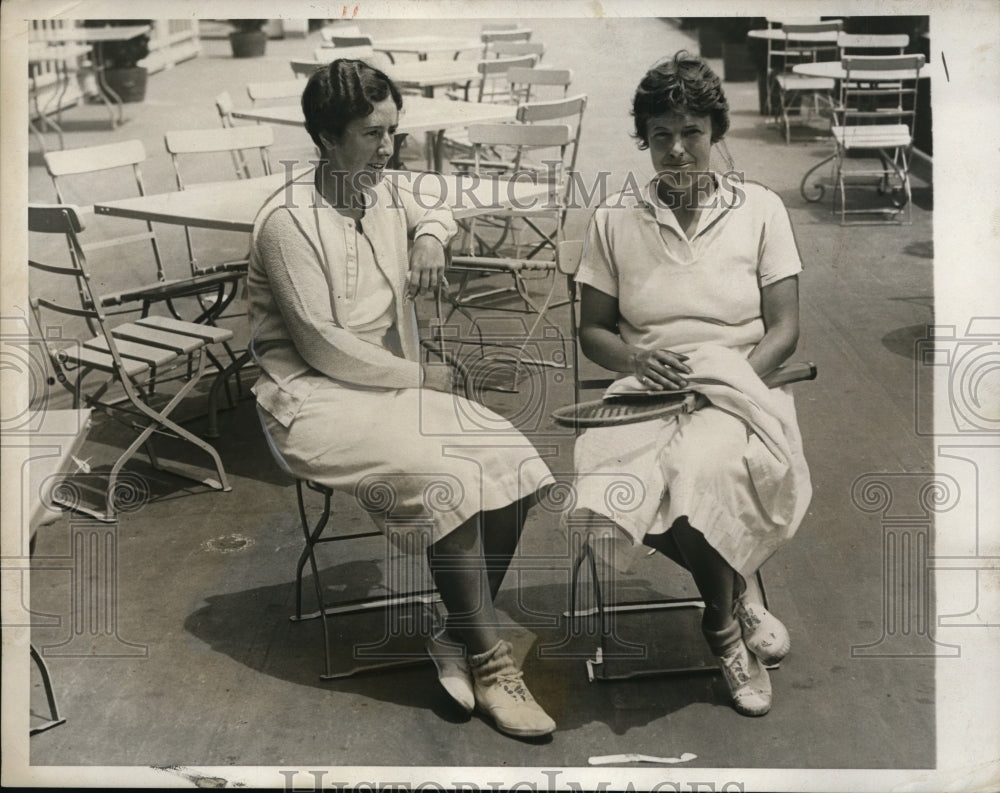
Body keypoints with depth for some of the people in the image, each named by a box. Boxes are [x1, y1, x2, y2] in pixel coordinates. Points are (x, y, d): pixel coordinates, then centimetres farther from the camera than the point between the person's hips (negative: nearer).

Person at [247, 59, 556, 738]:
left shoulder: (386, 192, 9)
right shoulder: (289, 221, -14)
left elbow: (435, 213, 34)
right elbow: (322, 346, -17)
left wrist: (431, 237, 9)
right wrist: (418, 375, -9)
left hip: (392, 384, 8)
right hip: (315, 402, -8)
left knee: (511, 460, -17)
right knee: (449, 476, -30)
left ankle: (460, 640, -8)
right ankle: (489, 662, -19)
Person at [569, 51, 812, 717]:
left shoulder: (760, 209, 9)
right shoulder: (615, 219, 12)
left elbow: (784, 330, 4)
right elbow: (592, 330, 13)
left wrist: (730, 377, -14)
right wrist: (636, 359, -9)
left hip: (737, 392, -1)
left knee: (700, 468, -37)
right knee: (614, 486, -33)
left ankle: (722, 623, -9)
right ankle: (740, 592, -9)